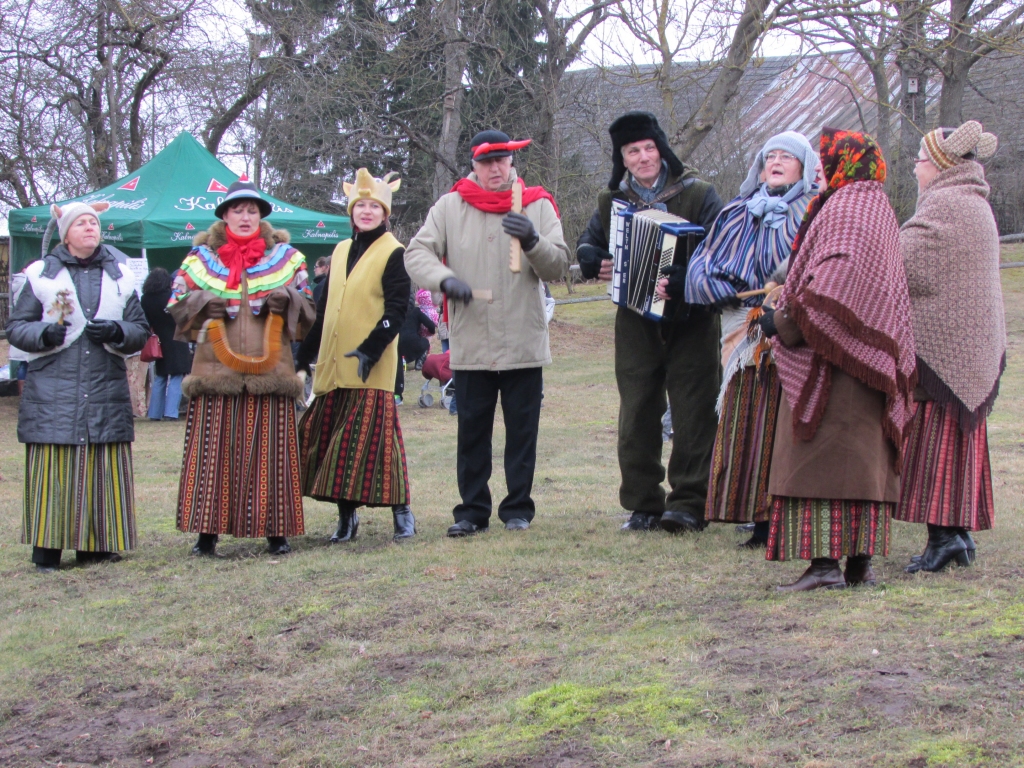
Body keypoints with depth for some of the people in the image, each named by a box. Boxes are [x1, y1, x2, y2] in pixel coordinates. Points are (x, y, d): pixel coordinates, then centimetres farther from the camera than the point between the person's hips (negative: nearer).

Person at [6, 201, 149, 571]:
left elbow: (141, 330, 13)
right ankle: (47, 547, 1)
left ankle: (96, 545, 10)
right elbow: (16, 326, 4)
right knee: (51, 471, -5)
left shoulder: (120, 277, 14)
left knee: (103, 471, 1)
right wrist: (44, 333, -16)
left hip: (106, 390, 3)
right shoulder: (41, 274, 6)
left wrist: (118, 332, -8)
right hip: (52, 392, -2)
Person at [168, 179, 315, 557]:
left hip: (270, 368, 0)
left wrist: (287, 300, -7)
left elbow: (308, 309, 14)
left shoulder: (286, 257, 13)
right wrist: (202, 303, -9)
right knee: (214, 452, -3)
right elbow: (176, 304, 11)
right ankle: (208, 532, 3)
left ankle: (276, 531, 7)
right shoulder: (201, 257, 12)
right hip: (216, 370, 0)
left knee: (270, 451, 0)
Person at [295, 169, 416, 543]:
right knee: (330, 439, 6)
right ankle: (346, 517, 16)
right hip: (333, 367, 7)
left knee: (373, 438, -9)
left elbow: (397, 309, -11)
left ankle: (402, 513, 1)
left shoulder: (393, 253, -4)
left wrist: (370, 350, -21)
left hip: (371, 368, -7)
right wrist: (305, 354, 18)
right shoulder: (341, 250, 15)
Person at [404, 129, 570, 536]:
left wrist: (532, 240, -23)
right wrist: (444, 278, -19)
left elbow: (558, 265, -3)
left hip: (523, 345, 0)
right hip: (470, 345, 0)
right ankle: (472, 510, 15)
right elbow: (417, 253, 1)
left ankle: (518, 508, 16)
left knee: (522, 430, 5)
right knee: (472, 430, 5)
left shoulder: (537, 206, 4)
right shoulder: (450, 206, 5)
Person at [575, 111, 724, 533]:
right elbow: (586, 247, 22)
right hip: (636, 327, 4)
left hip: (690, 324, -3)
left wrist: (682, 280, -27)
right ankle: (643, 505, 12)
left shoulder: (698, 195, -3)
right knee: (636, 416, 5)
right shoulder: (611, 202, 9)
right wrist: (597, 264, -2)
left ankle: (689, 502, 1)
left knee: (693, 415, -4)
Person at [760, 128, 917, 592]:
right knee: (863, 457, 9)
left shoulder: (846, 209, -11)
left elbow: (841, 276, -25)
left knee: (821, 456, -10)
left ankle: (826, 562, -14)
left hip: (833, 359, -10)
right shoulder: (876, 207, 20)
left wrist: (788, 321, -21)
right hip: (866, 355, 10)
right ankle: (861, 562, 12)